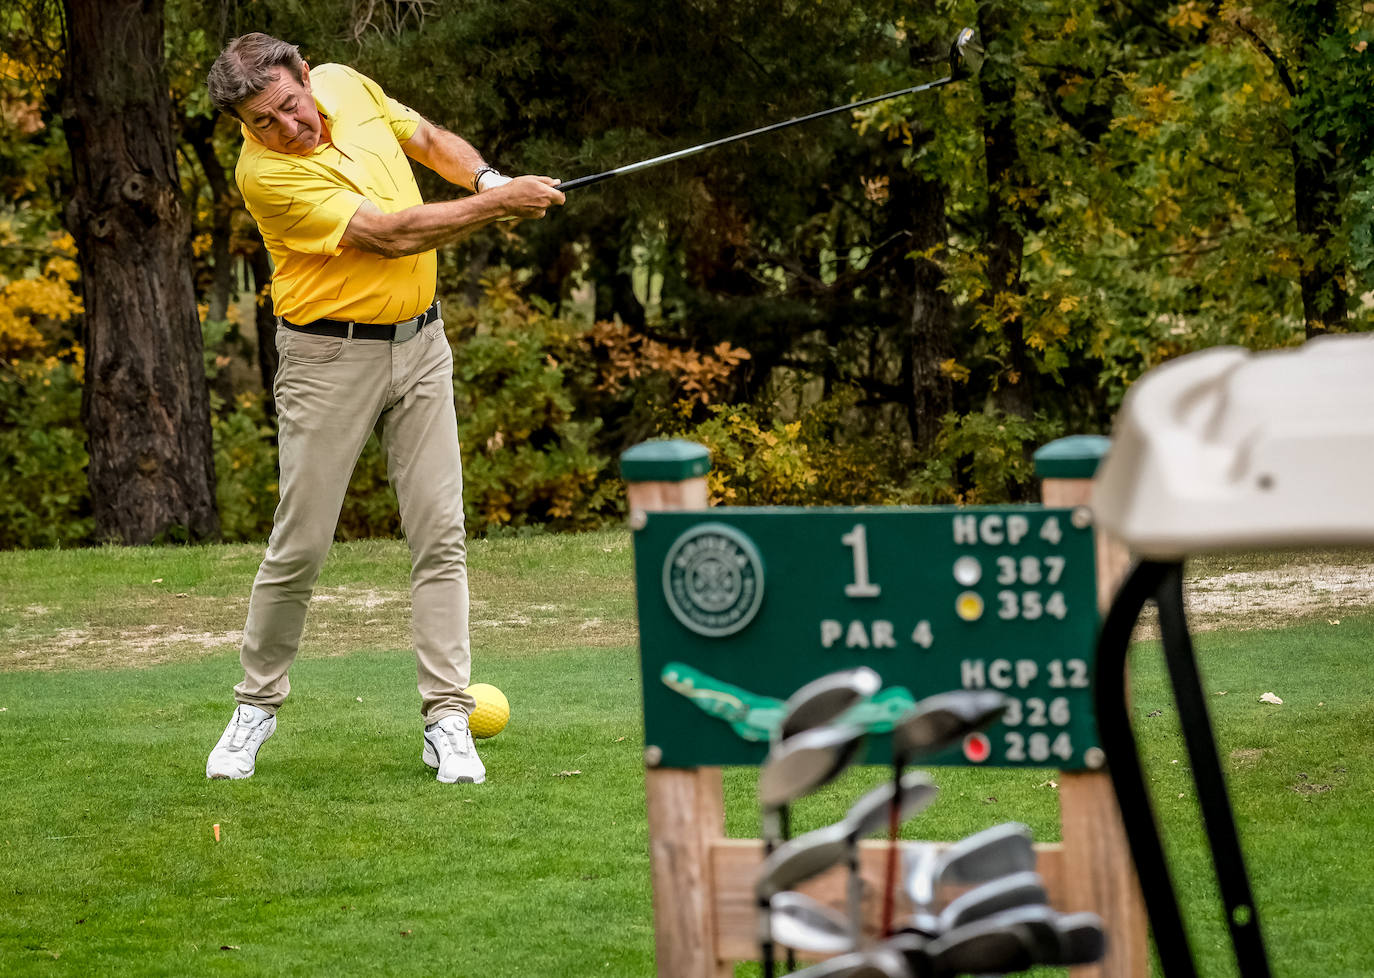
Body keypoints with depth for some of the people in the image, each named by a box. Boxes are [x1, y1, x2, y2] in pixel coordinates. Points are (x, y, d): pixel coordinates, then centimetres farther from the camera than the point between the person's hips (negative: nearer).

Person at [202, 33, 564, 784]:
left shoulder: (346, 87, -1)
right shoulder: (266, 173, -22)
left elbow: (429, 140, 17)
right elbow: (391, 234, -24)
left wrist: (489, 179, -2)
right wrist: (502, 205, -20)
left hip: (419, 343, 5)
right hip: (331, 359, -5)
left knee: (439, 534, -2)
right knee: (300, 545, -2)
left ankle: (447, 720, -1)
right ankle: (256, 707, 17)